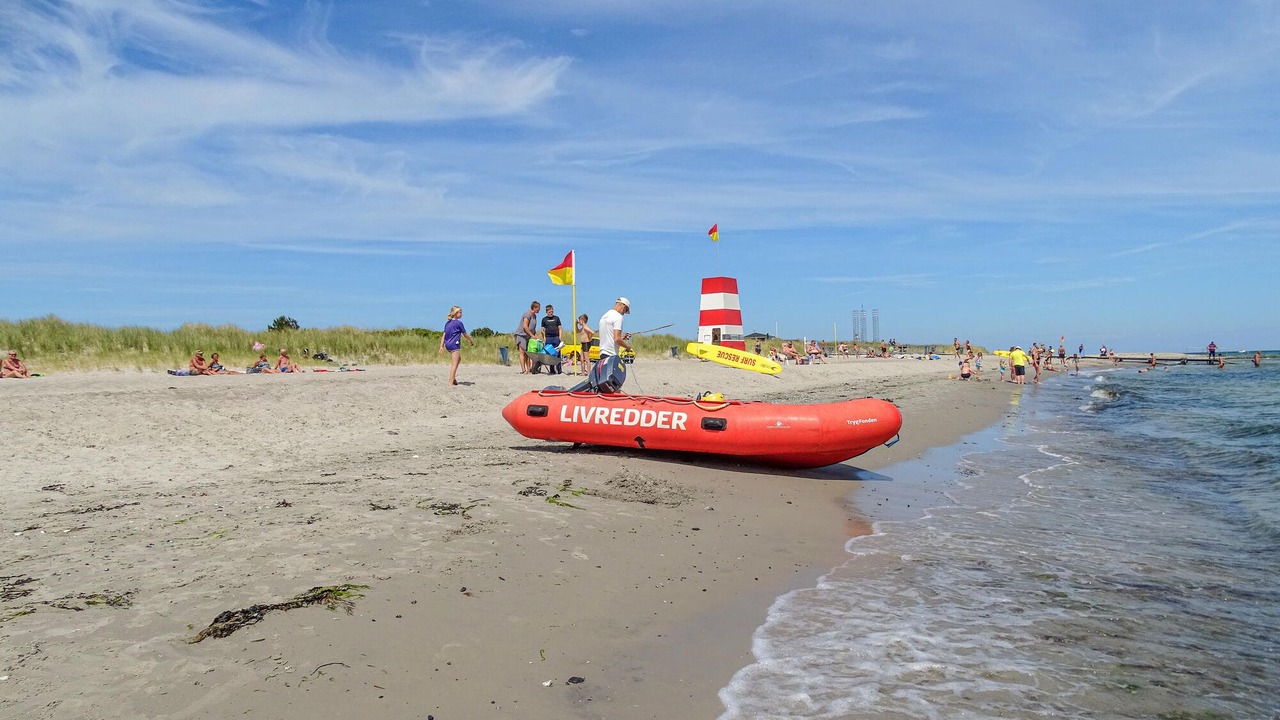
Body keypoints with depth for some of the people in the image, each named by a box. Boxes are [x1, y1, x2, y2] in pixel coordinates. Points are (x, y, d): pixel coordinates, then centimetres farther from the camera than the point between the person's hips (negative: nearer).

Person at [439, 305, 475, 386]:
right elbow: (465, 334, -2)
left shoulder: (447, 323, 11)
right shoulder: (459, 323, -9)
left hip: (447, 344, 8)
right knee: (455, 363, -4)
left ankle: (453, 377, 20)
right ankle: (451, 382, -8)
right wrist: (472, 341, 13)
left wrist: (441, 346, 10)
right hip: (454, 344, -8)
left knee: (459, 359, 24)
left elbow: (444, 335, 10)